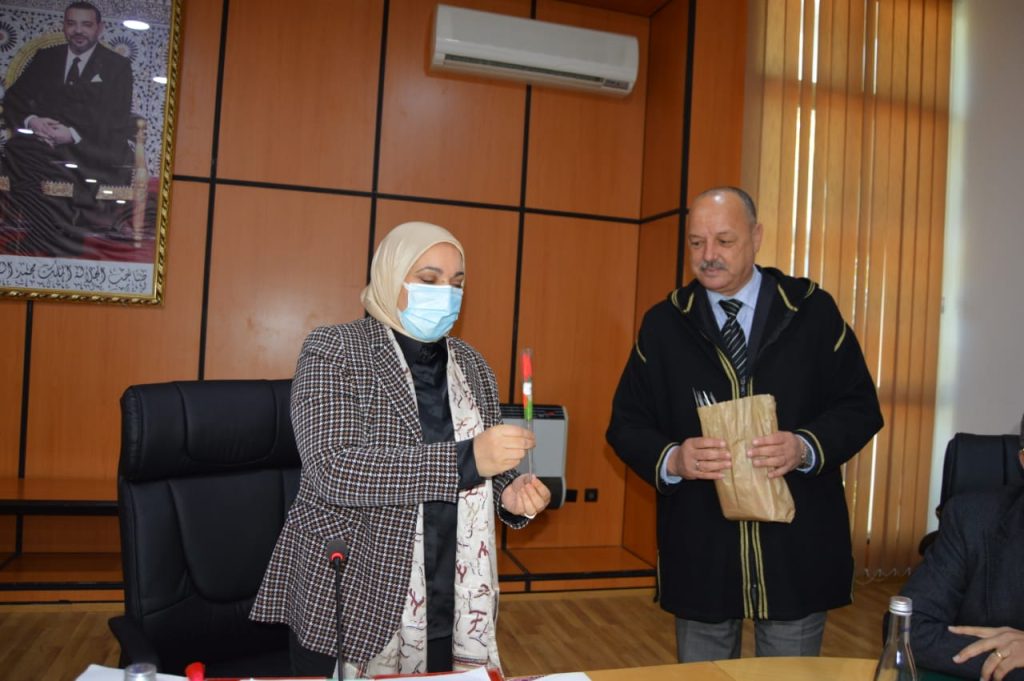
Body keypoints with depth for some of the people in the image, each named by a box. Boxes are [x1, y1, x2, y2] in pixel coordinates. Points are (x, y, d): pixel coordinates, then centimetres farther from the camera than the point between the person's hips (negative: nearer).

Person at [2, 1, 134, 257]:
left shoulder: (117, 66, 10)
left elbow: (117, 120, -1)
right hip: (43, 145, 4)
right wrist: (31, 120, -7)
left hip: (92, 151, -3)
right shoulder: (45, 57, 21)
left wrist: (73, 135, -15)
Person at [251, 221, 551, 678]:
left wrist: (510, 494, -8)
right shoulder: (333, 349, -8)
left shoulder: (472, 365, 7)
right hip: (346, 605, -4)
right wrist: (464, 460, -28)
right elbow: (333, 470, -22)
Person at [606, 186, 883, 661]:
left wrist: (806, 447, -19)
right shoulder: (664, 323, 2)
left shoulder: (813, 311, 0)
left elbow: (859, 407, 1)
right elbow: (626, 424, 2)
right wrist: (671, 459, -19)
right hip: (700, 551, 1)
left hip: (797, 549, 0)